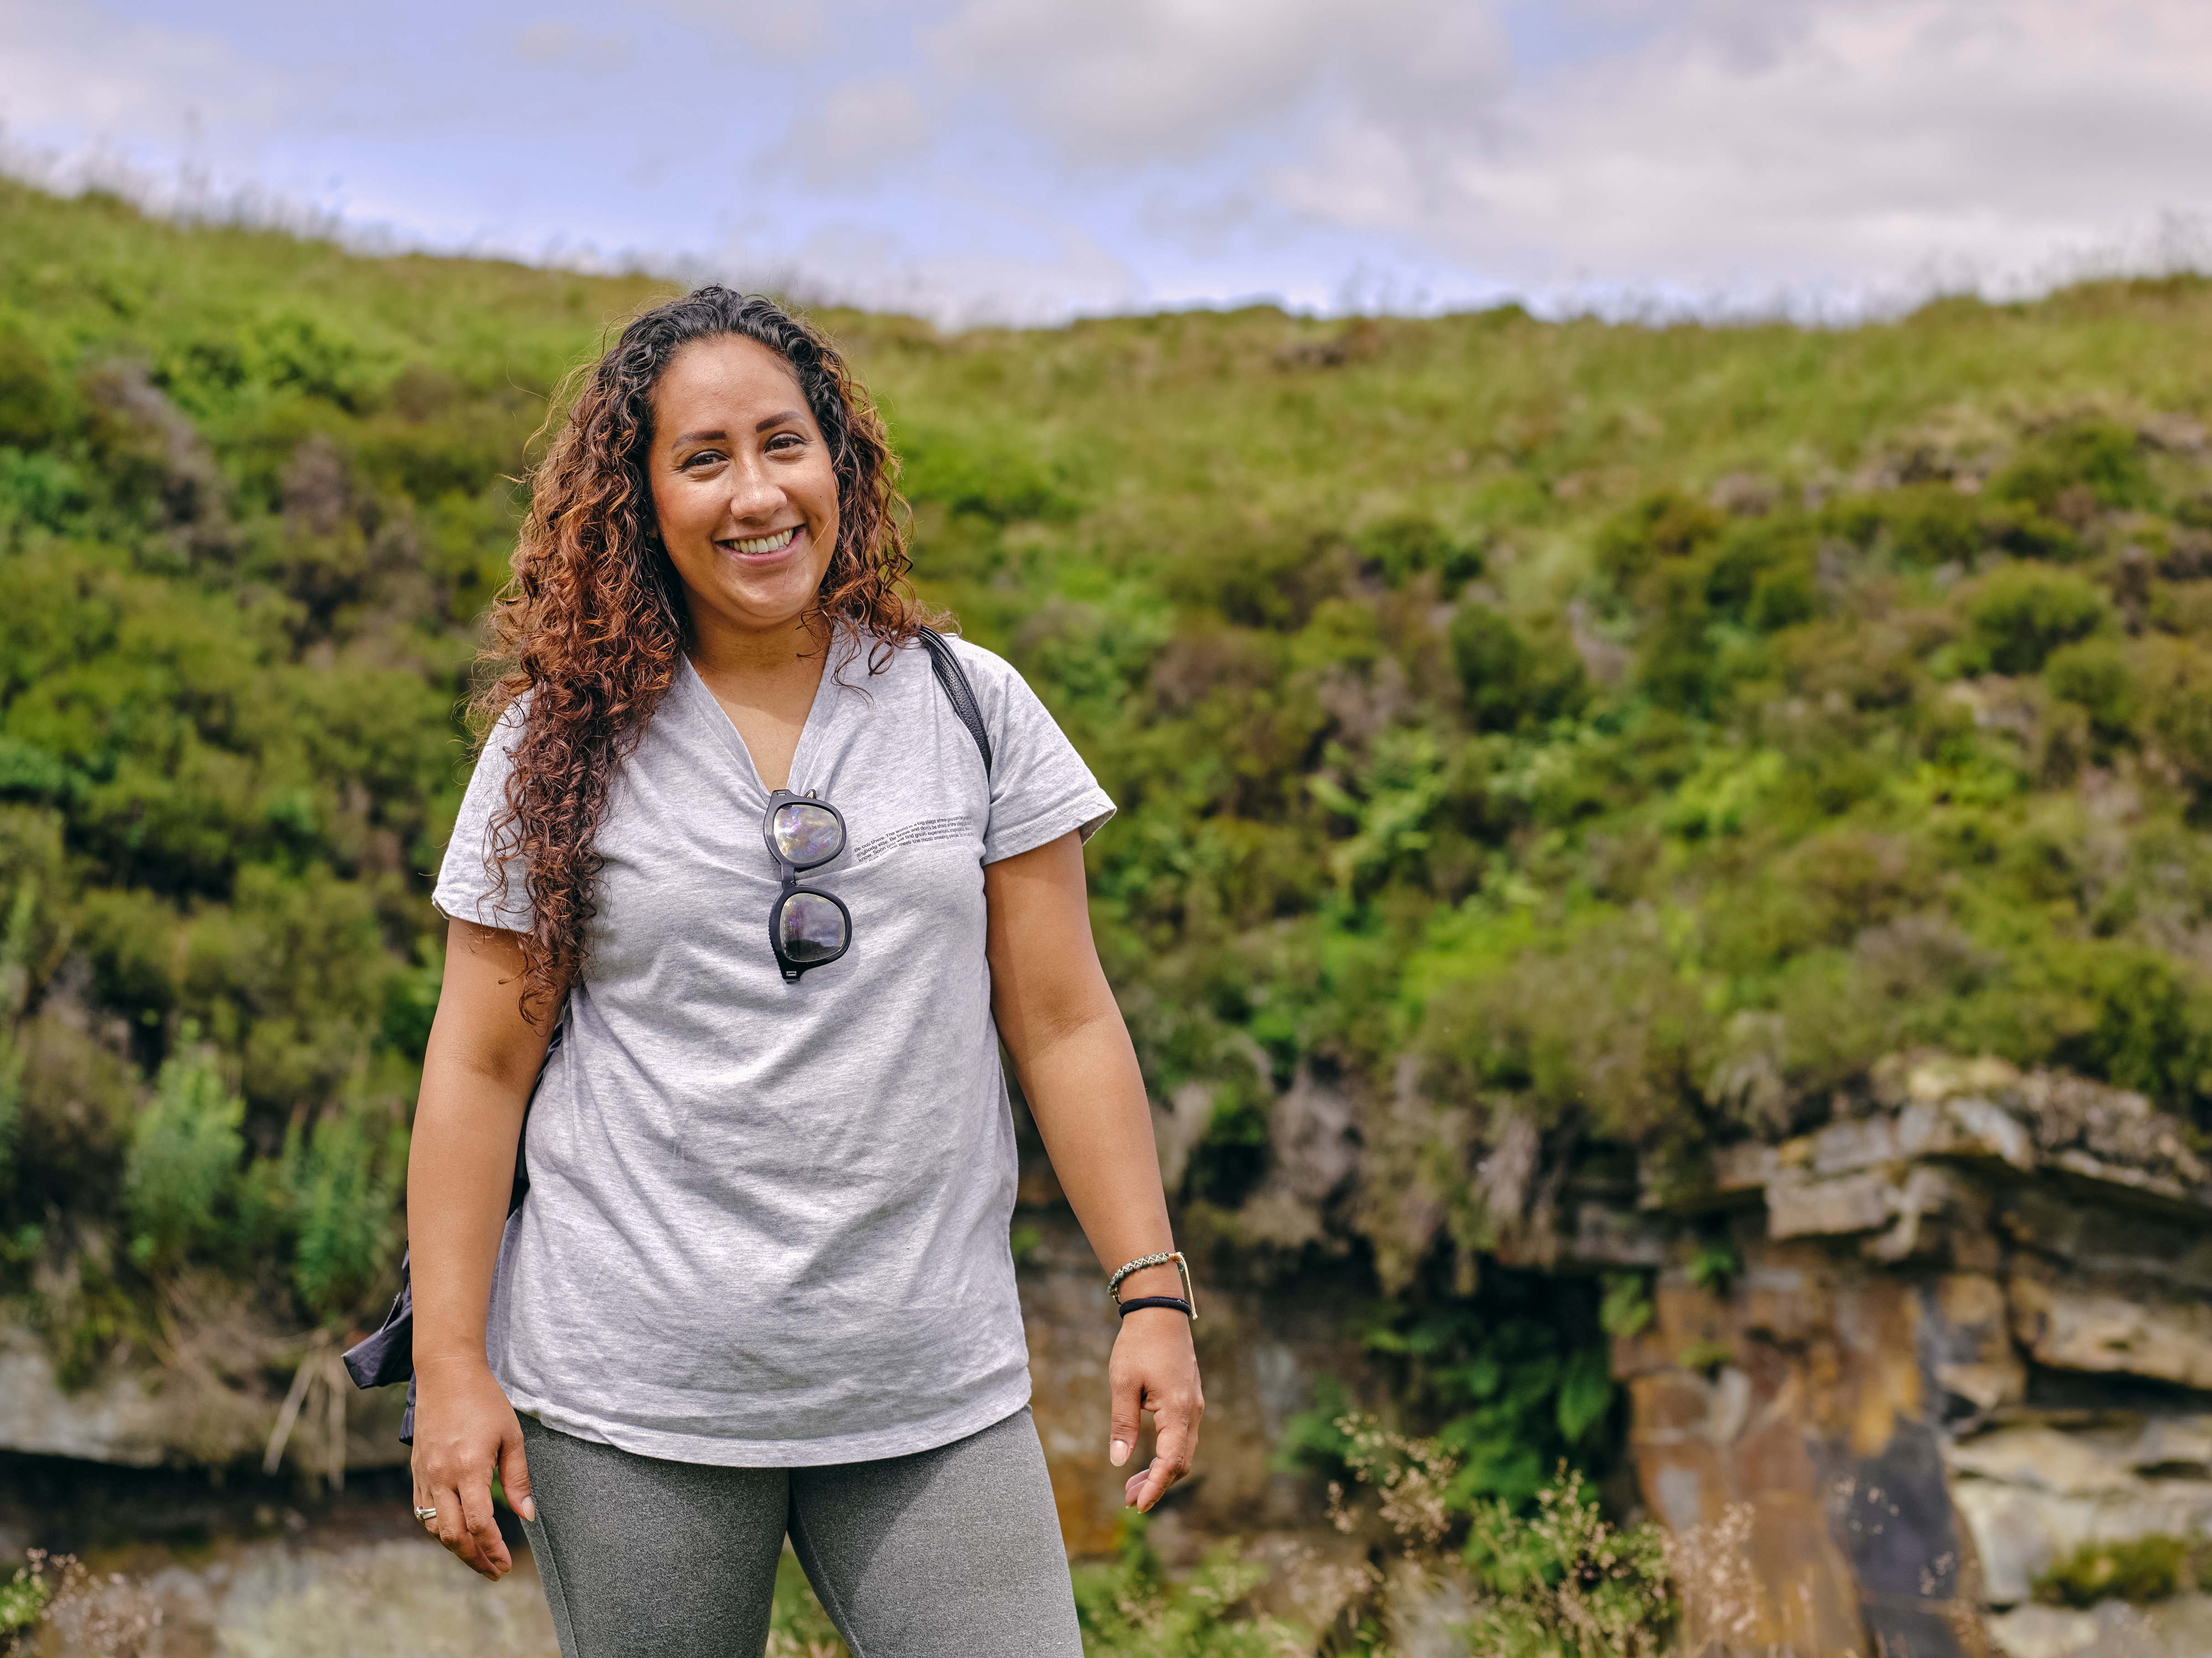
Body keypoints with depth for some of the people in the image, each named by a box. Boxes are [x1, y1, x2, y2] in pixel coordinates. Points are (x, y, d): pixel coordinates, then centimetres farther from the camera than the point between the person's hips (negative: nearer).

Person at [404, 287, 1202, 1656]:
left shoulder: (969, 708, 4)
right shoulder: (565, 744, 1)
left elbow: (1064, 1022, 4)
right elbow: (480, 1066, 2)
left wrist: (1154, 1289, -1)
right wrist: (451, 1365, -3)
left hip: (936, 1390, 1)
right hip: (631, 1393, -1)